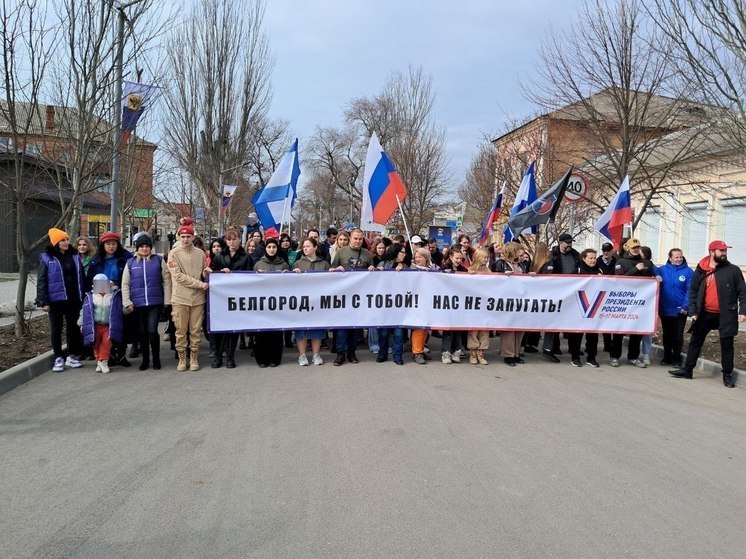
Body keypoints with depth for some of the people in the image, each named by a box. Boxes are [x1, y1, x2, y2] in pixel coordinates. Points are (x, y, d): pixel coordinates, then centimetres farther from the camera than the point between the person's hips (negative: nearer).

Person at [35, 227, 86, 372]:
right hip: (56, 300, -3)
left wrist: (82, 297, 5)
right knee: (56, 329, 5)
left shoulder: (75, 256, 7)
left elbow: (81, 277, 9)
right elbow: (41, 281, -5)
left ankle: (72, 356, 20)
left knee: (73, 328, 8)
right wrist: (44, 301, -11)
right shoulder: (47, 258, -3)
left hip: (73, 300, 3)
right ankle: (59, 358, 14)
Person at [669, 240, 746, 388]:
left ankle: (727, 375, 17)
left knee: (726, 345, 6)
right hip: (705, 314, 2)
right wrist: (693, 311, -2)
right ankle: (687, 369, 19)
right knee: (695, 342, 9)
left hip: (725, 315, -2)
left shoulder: (733, 270, -2)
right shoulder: (701, 270, 3)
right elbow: (693, 291, 5)